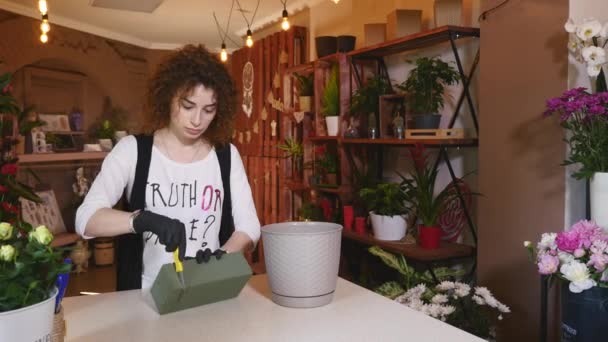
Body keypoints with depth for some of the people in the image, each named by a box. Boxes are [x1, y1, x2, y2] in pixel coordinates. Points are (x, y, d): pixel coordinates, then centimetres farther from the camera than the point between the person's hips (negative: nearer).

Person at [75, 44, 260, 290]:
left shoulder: (227, 155, 4)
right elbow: (85, 219, -10)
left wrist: (222, 255, -16)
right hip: (147, 295, -1)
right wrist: (142, 220, -27)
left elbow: (249, 226, 3)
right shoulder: (132, 150, -1)